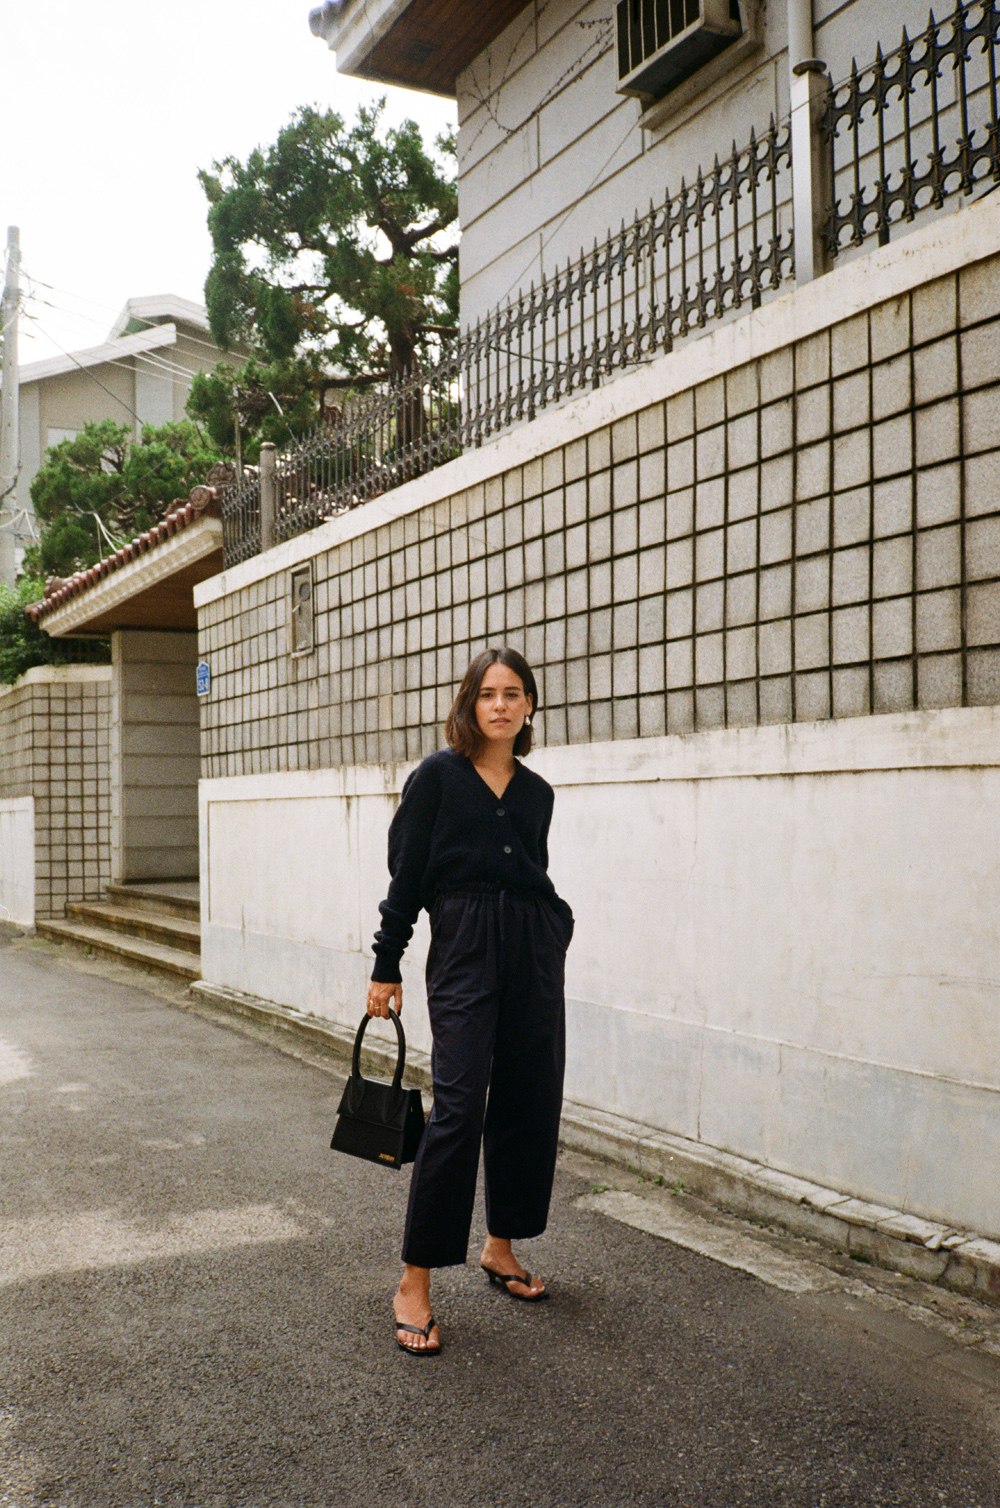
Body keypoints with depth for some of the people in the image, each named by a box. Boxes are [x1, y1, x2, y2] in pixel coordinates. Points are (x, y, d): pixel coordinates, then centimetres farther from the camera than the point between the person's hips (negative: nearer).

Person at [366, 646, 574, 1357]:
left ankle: (501, 1246, 29)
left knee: (528, 1101, 10)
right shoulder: (439, 776, -1)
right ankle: (415, 1279, -1)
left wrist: (558, 918, 2)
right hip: (463, 949, -5)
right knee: (459, 1107, -11)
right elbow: (407, 875, -2)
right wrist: (387, 967, -3)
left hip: (535, 950, 5)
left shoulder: (537, 792, 13)